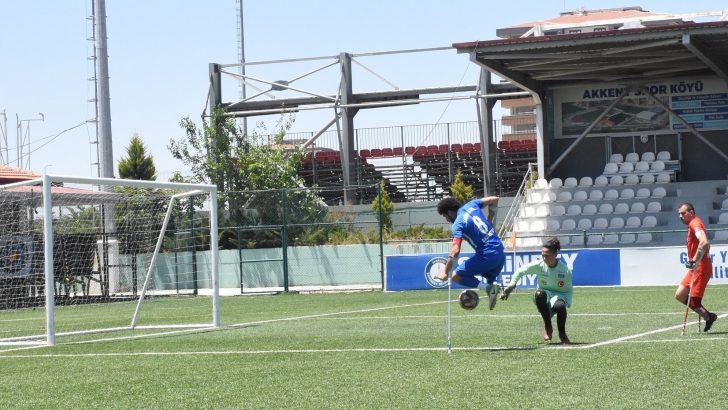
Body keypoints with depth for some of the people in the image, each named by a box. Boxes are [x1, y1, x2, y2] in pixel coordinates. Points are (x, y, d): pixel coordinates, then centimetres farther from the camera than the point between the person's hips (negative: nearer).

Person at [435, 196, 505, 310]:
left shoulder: (458, 224, -10)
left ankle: (488, 288, -16)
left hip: (486, 256, -8)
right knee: (488, 282, 27)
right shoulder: (471, 205, 9)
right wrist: (489, 220, 26)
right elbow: (494, 199, 18)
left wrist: (445, 273, -17)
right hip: (500, 254, 8)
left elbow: (455, 251, -20)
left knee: (456, 276, 0)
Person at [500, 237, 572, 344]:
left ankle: (562, 334, -7)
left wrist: (567, 302, -19)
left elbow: (569, 290, -3)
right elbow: (521, 271, -3)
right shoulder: (538, 265, -14)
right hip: (543, 298, 1)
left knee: (560, 306, -40)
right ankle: (548, 327, -17)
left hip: (558, 295, -1)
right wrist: (512, 284, -15)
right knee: (539, 293, -38)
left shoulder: (565, 271, -15)